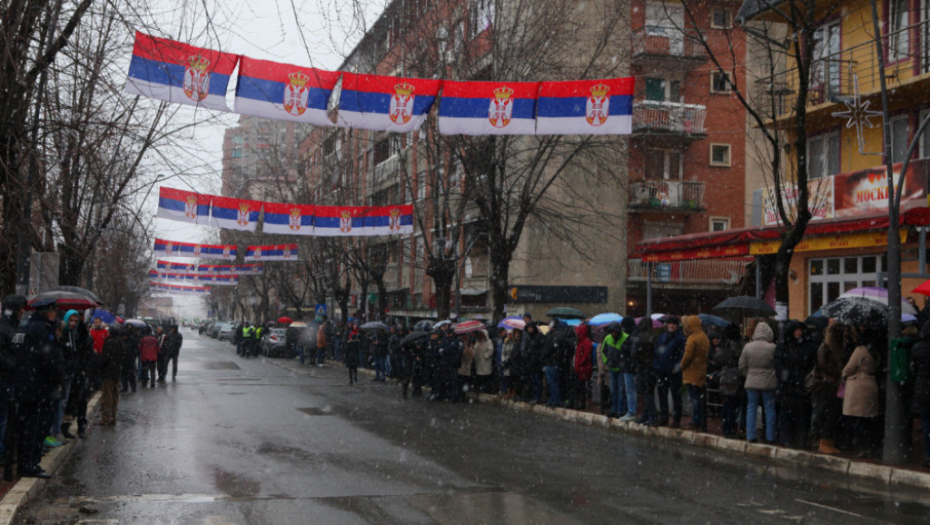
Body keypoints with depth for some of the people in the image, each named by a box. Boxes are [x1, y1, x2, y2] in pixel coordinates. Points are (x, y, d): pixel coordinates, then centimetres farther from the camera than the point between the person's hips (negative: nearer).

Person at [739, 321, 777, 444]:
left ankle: (750, 435, 6)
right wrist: (776, 379, 11)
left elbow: (742, 366, 3)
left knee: (751, 408, 8)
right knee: (769, 409, 7)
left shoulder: (748, 347, -4)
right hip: (768, 383, -2)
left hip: (751, 383, 2)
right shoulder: (772, 348, -12)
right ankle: (770, 437, 9)